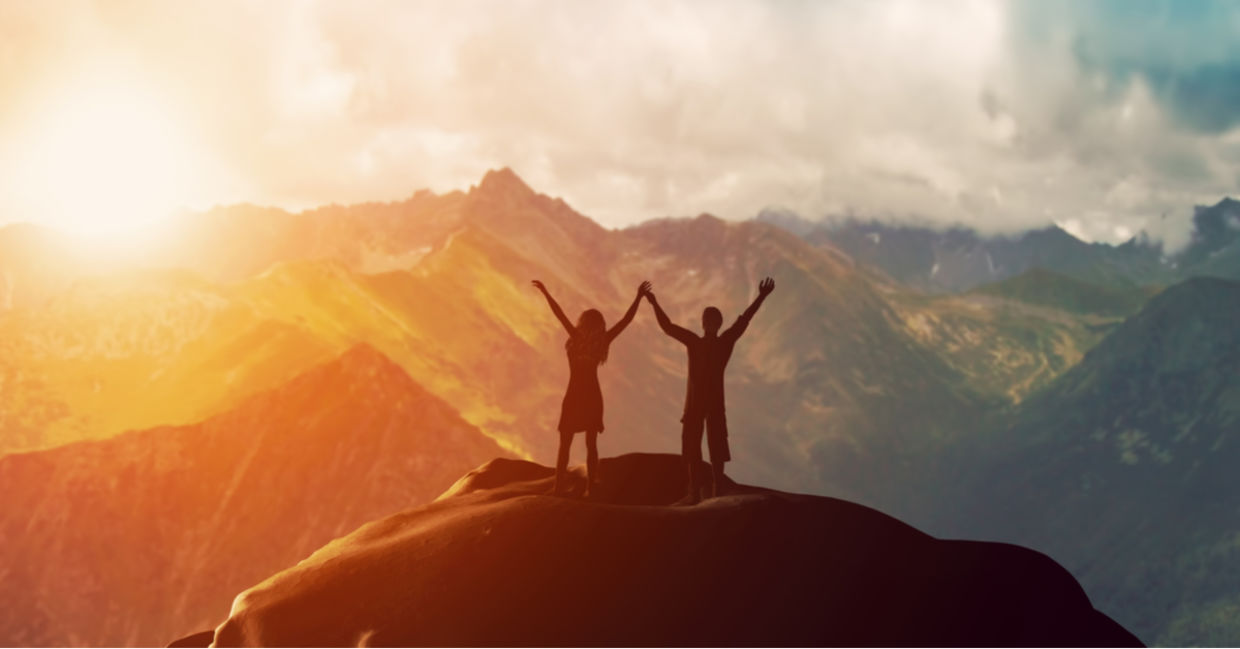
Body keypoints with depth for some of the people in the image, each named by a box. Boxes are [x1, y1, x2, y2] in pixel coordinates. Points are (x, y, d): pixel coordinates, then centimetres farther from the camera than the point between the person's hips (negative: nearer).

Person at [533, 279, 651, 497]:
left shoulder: (577, 339, -11)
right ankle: (591, 485, 3)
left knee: (565, 443, 2)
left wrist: (545, 293, -11)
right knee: (591, 443, 8)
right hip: (593, 395, 3)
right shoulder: (602, 342, -4)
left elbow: (560, 315, -13)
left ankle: (559, 486, -3)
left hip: (574, 395, -3)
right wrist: (638, 298, 2)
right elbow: (625, 320, -1)